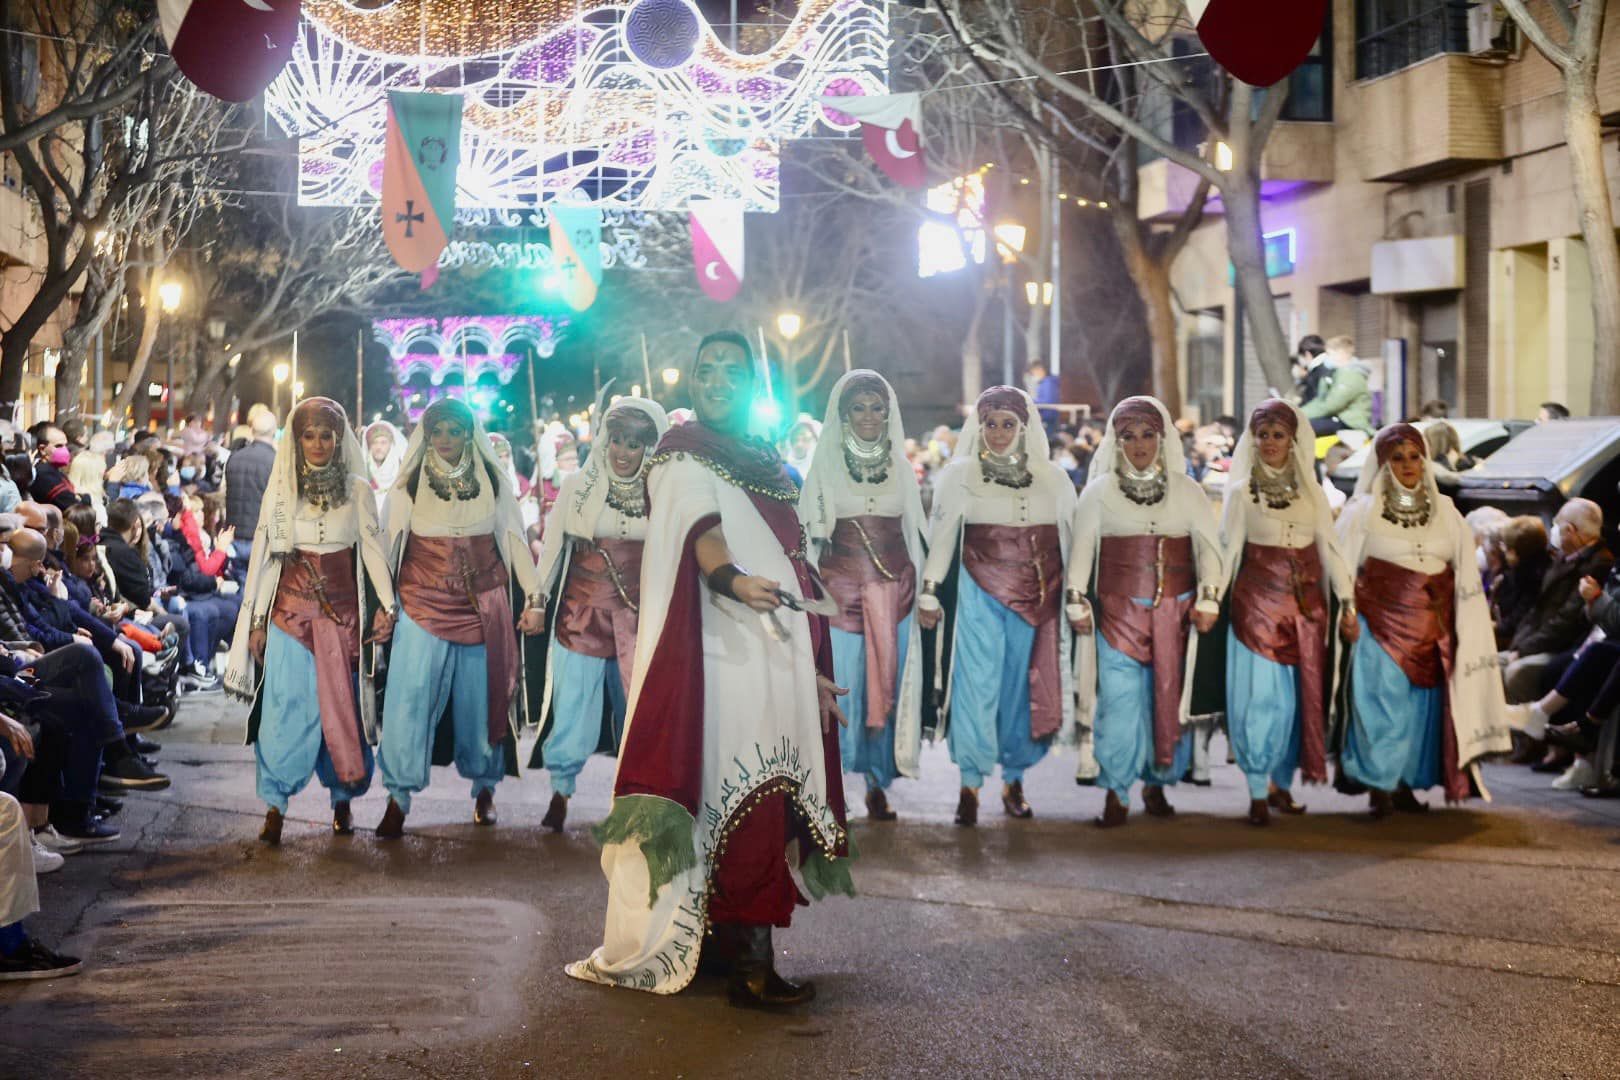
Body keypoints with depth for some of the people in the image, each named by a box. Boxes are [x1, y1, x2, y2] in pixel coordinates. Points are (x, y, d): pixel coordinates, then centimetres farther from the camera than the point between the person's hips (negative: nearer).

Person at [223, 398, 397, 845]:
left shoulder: (357, 489, 4)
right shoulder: (281, 489, 4)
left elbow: (373, 549, 0)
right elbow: (263, 554, 6)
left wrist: (387, 605, -11)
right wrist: (257, 620, 2)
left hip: (342, 611, 0)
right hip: (290, 610, 0)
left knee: (342, 706, 3)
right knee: (285, 705, -8)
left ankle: (342, 800, 16)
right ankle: (275, 808, -7)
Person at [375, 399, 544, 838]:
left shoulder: (493, 482, 5)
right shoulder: (408, 485, 3)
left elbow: (515, 541, 6)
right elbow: (388, 545, 4)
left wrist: (534, 597, -1)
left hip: (483, 609, 1)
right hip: (424, 605, -1)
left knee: (481, 700, 6)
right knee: (409, 699, -11)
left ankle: (484, 789, 22)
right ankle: (398, 798, -7)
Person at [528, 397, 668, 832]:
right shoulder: (578, 487, 2)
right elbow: (552, 548, 8)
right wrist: (537, 601, 6)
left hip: (638, 618, 1)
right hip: (582, 616, -1)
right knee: (573, 707, -3)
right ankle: (560, 793, 6)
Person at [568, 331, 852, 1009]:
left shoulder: (771, 465, 22)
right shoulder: (683, 457, -1)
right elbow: (700, 527, -21)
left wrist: (814, 670, 23)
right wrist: (730, 578, -43)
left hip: (782, 663, 8)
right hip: (724, 662, -7)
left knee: (764, 809, 7)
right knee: (745, 807, -14)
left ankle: (731, 946, 15)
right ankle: (749, 965, -15)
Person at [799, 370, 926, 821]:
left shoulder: (900, 466, 10)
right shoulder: (825, 463, 3)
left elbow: (915, 530, 14)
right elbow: (810, 529, 3)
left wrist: (924, 590, 10)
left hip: (893, 585, 2)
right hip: (840, 585, -2)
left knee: (887, 681, 2)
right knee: (842, 680, -6)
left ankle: (877, 781, 11)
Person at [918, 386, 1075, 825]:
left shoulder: (1052, 479, 9)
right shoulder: (960, 475, 3)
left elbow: (1070, 542, 11)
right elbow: (941, 536, 1)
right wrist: (928, 591, -5)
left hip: (1037, 598, 2)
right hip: (981, 594, -2)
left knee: (1024, 687, 4)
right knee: (978, 683, -8)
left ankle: (1014, 780, 15)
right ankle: (970, 784, -5)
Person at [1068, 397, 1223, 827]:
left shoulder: (1187, 491, 8)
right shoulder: (1100, 492, 6)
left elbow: (1209, 546, 6)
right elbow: (1081, 549, 7)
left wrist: (1208, 599, -4)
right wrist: (1076, 601, 1)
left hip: (1174, 612, 2)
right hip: (1118, 611, -2)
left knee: (1169, 697, 3)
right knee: (1119, 698, -8)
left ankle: (1157, 783, 16)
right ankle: (1116, 793, -2)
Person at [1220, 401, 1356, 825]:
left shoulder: (1312, 491, 9)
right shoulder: (1241, 492, 2)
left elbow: (1330, 548, 8)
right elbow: (1228, 550, -2)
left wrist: (1347, 602, 2)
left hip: (1306, 604, 3)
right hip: (1257, 602, -3)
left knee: (1300, 696, 5)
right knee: (1259, 696, -5)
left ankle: (1282, 783, 17)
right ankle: (1258, 794, 0)